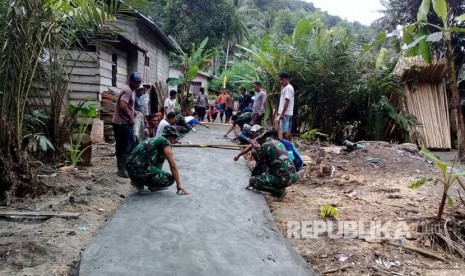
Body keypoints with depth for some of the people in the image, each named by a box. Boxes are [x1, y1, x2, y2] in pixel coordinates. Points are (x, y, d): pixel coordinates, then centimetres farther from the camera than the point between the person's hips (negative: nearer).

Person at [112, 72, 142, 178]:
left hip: (120, 123, 10)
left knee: (121, 147, 14)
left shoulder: (129, 90, 18)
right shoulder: (127, 90, -14)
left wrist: (134, 112, 16)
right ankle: (124, 170, -3)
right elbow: (122, 106, -27)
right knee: (129, 146, -7)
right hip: (123, 123, -10)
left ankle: (121, 169, 22)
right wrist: (130, 118, -18)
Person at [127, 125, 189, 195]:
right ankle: (140, 184, -1)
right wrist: (179, 185, 0)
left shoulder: (156, 140, 24)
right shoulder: (165, 142, -1)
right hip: (140, 170, -9)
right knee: (170, 179, -6)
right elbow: (173, 166, -4)